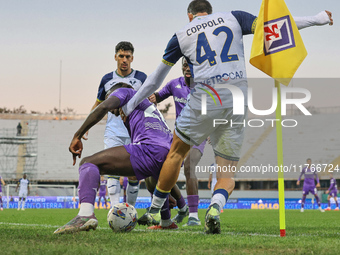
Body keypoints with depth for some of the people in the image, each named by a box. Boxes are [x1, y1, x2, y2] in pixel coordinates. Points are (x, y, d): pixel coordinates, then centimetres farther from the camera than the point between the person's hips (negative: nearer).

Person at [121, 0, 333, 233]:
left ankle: (154, 211, 26)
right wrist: (317, 20, 17)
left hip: (204, 100, -1)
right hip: (238, 103, 1)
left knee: (177, 153, 22)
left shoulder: (181, 36, 14)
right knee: (227, 172, 10)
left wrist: (130, 105, 33)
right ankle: (216, 207, -22)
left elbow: (155, 79, 20)